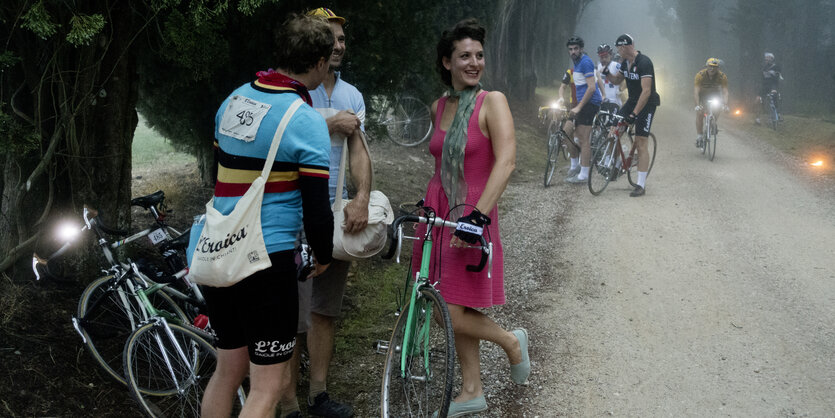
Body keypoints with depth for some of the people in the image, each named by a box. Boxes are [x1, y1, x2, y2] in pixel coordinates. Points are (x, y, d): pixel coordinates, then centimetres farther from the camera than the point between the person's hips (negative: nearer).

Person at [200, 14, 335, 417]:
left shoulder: (234, 99, 8)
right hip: (267, 261, -8)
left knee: (228, 369, 20)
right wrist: (323, 257, 6)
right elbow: (316, 208, -13)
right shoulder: (307, 121, -13)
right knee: (270, 384, 0)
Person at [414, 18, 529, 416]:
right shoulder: (439, 107, 8)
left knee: (456, 316, -9)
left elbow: (506, 160, -22)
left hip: (471, 218, -6)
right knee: (454, 311, 12)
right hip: (438, 213, 6)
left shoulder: (492, 101, -11)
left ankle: (512, 340, 20)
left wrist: (478, 214, -30)